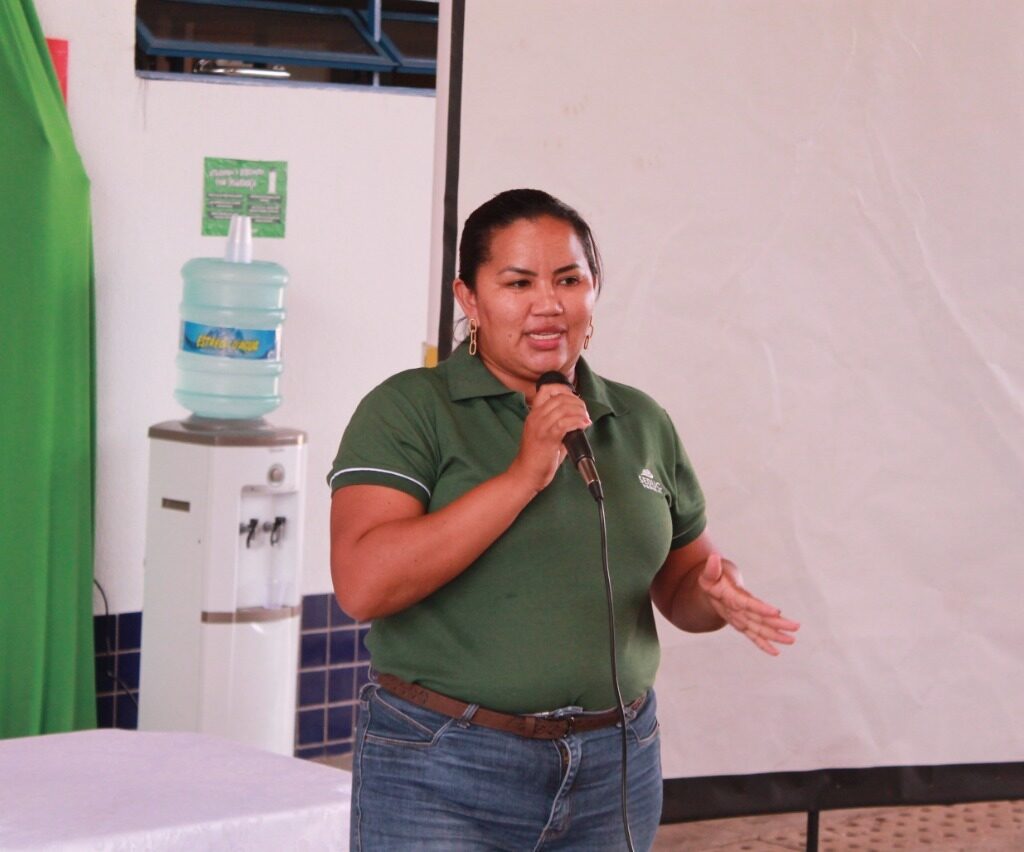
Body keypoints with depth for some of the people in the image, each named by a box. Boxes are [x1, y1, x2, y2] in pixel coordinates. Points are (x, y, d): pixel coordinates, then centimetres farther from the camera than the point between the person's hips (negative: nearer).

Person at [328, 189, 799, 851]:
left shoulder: (642, 424, 9)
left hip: (615, 772, 5)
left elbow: (681, 584, 19)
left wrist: (719, 595, -5)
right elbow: (363, 584, -19)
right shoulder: (409, 410, -6)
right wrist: (523, 475, -20)